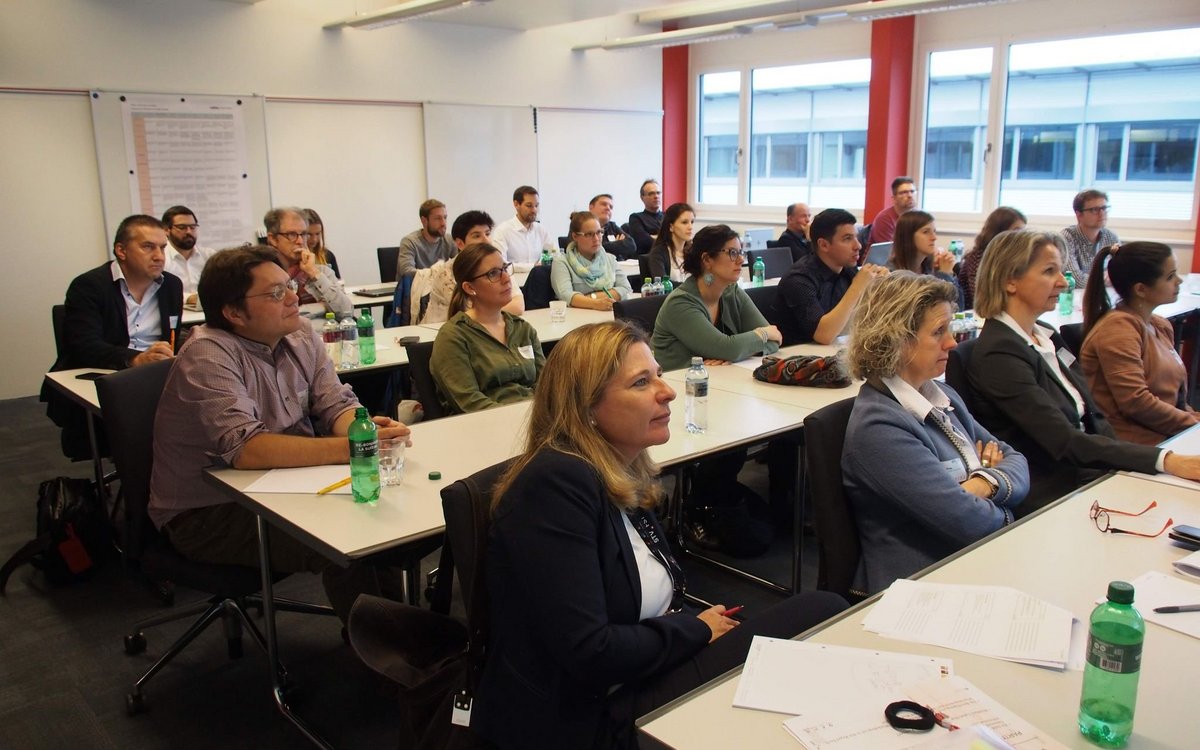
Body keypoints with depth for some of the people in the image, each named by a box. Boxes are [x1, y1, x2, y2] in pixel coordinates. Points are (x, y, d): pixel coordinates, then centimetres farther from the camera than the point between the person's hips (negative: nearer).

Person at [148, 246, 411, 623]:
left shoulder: (300, 335, 0)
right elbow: (247, 450, -34)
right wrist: (351, 448, -39)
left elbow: (336, 405, -2)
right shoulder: (208, 355, -22)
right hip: (207, 513, -7)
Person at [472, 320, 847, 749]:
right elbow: (588, 653, -26)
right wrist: (698, 630, -10)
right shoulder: (557, 482, -21)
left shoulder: (627, 478, 7)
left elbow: (652, 609, 9)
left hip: (640, 679, 9)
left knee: (823, 610, -5)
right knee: (820, 618, -14)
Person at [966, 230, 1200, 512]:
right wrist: (1164, 460, -24)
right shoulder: (998, 354, -17)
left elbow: (1093, 417, 10)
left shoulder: (1046, 336, 12)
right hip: (1046, 496, -8)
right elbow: (1065, 443, -22)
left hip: (1084, 474, 8)